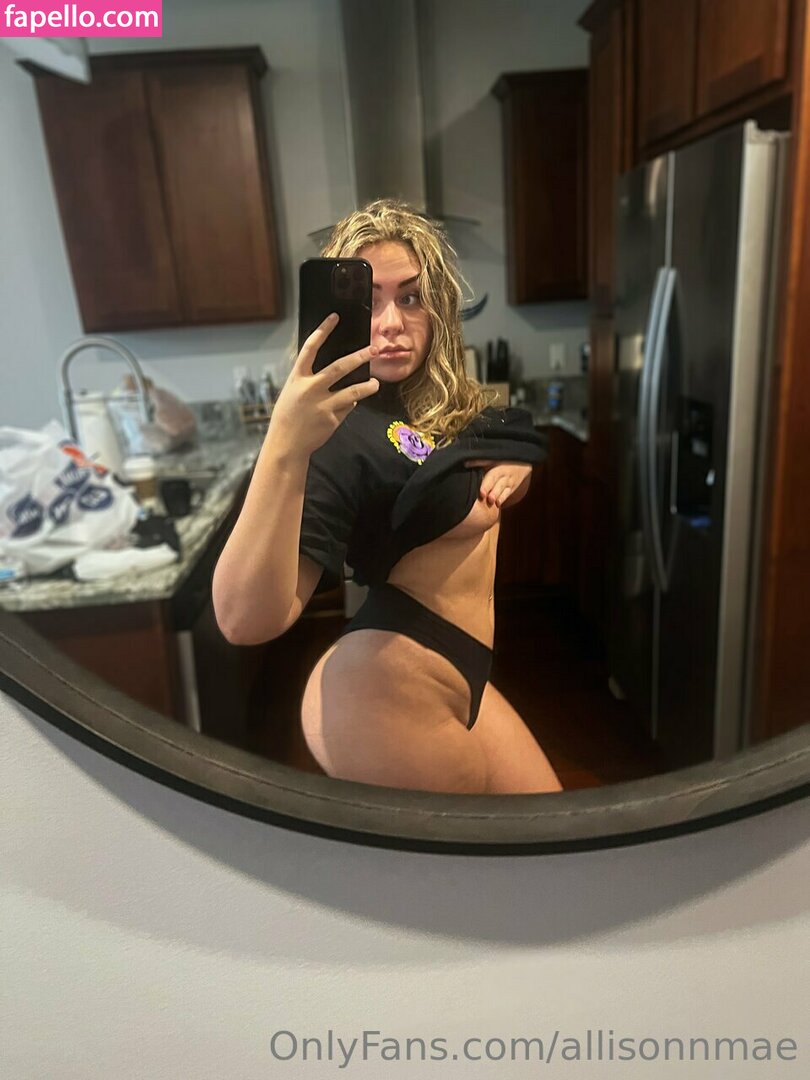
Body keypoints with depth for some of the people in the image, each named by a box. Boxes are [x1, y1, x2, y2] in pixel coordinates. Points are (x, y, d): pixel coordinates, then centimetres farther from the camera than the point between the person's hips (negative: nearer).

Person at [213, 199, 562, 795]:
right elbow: (246, 619, -33)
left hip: (457, 680, 9)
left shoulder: (456, 404, 4)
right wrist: (283, 449, -47)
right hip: (385, 690, -8)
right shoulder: (343, 429, -21)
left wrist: (514, 470, 0)